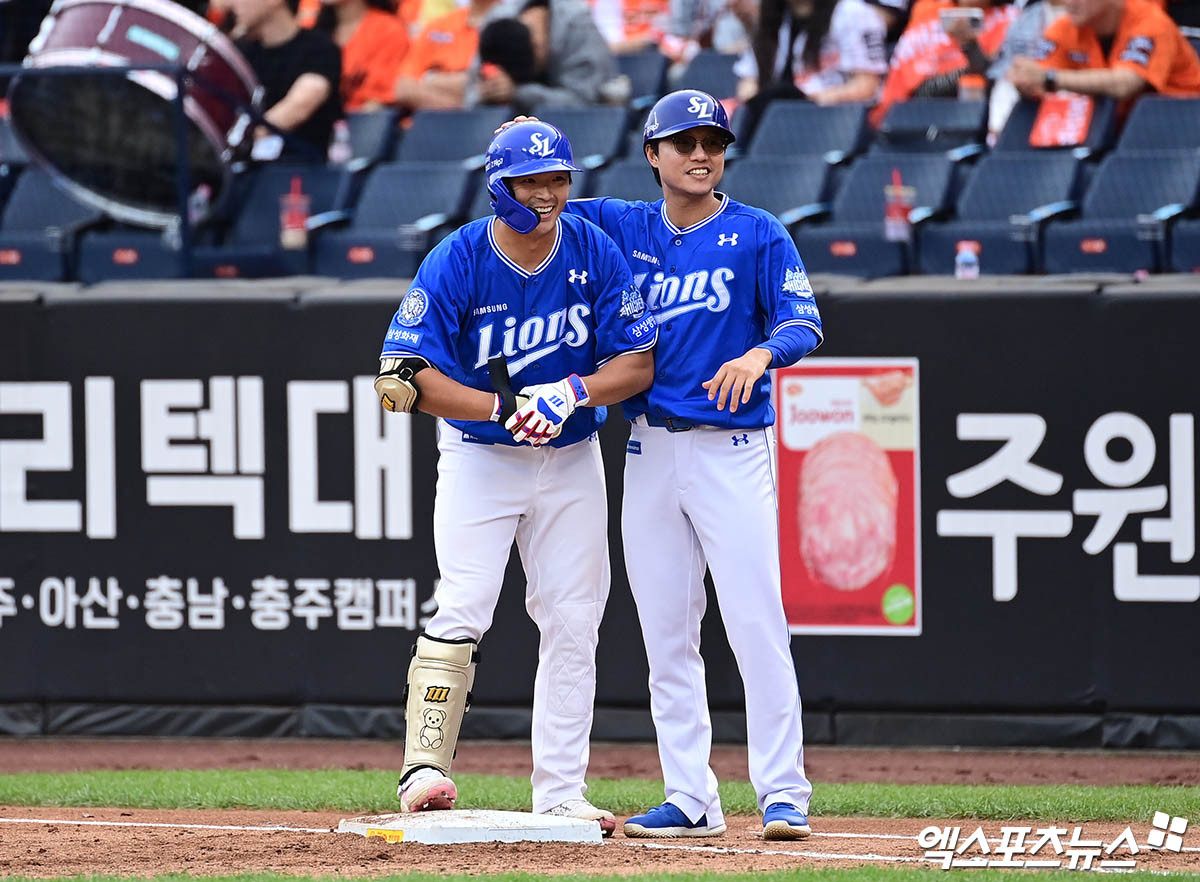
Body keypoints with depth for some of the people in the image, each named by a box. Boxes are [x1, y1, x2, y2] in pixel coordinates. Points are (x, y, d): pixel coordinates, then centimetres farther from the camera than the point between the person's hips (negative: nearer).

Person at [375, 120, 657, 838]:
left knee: (572, 623, 3)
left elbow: (637, 363, -7)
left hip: (573, 460, 3)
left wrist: (571, 392, -26)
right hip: (478, 456, -3)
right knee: (463, 612, -17)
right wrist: (505, 410, -29)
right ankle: (425, 770, -16)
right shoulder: (457, 262, -17)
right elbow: (407, 376, -20)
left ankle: (561, 793, 7)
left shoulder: (597, 254, -9)